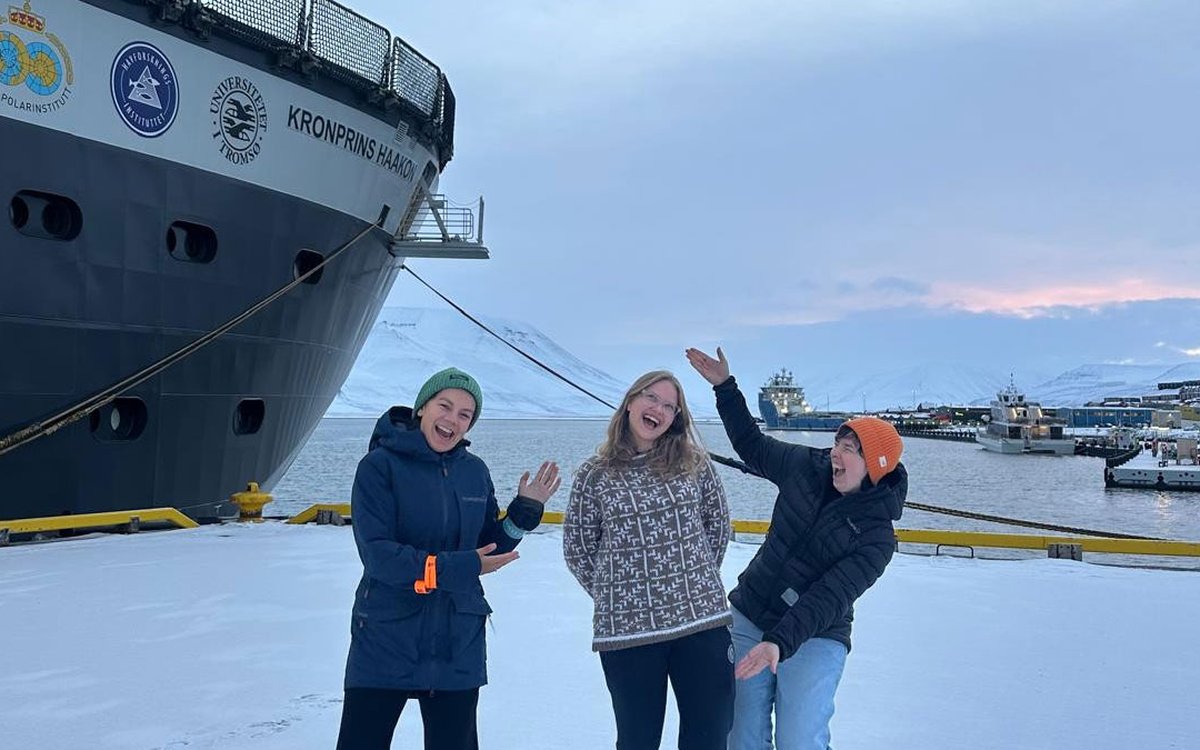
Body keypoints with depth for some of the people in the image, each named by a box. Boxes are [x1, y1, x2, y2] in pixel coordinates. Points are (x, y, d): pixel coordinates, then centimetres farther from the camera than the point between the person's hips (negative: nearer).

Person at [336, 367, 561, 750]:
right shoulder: (380, 465, -11)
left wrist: (524, 510, -5)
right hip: (386, 640, -4)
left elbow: (489, 549, 10)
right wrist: (456, 567, -25)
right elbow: (377, 553, -19)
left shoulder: (475, 472, 4)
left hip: (458, 644, 5)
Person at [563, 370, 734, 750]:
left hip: (703, 620, 2)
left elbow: (719, 527, 14)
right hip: (626, 629, -1)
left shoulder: (695, 465, 2)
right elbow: (577, 550, 6)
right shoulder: (594, 475, -1)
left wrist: (696, 576, 12)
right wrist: (613, 593, 6)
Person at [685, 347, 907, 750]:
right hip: (749, 619, 4)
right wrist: (725, 387, 9)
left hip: (814, 640, -4)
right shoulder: (806, 467, -3)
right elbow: (753, 445, 14)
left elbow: (828, 600, -23)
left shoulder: (877, 536, -14)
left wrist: (780, 642, -34)